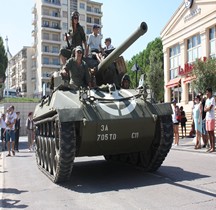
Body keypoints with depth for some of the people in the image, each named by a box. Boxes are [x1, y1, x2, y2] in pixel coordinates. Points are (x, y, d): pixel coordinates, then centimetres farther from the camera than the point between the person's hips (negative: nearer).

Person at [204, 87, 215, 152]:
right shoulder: (207, 100, 18)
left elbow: (210, 108, -16)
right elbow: (205, 109, 12)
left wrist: (206, 109, 1)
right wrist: (208, 108, -7)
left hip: (211, 118, -8)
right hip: (207, 118, 8)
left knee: (212, 132, -7)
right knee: (209, 132, 9)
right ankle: (211, 146, 16)